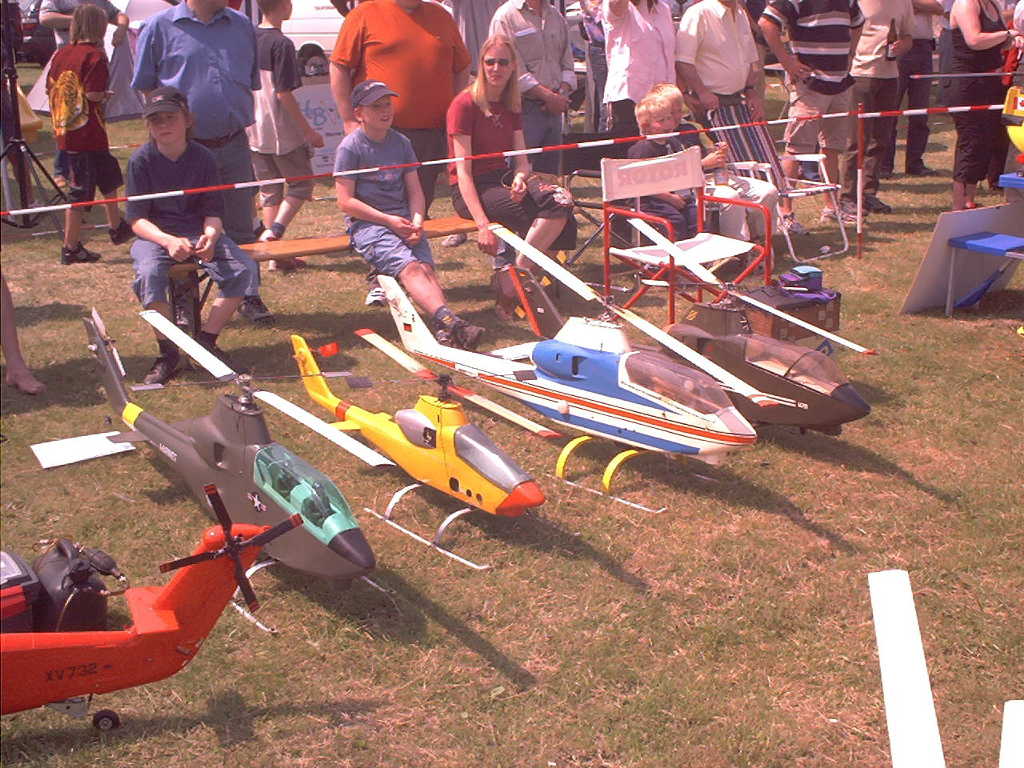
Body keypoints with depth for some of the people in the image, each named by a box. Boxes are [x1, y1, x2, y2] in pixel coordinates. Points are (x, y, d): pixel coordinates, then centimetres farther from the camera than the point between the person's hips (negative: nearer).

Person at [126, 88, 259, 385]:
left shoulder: (203, 157, 0)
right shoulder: (141, 160, -5)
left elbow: (213, 211, 0)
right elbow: (137, 219, -8)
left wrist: (210, 237, -24)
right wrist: (168, 241, -28)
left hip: (199, 231, 2)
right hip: (155, 234, -2)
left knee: (245, 269, -22)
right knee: (149, 273, -35)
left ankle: (207, 340, -8)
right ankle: (168, 353, -19)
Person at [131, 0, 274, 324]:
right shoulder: (161, 26, -2)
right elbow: (146, 88, 4)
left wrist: (240, 122, 13)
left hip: (234, 145, 3)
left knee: (240, 227, 9)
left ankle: (249, 297, 20)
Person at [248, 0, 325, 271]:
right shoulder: (281, 44, -16)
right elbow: (284, 94, -18)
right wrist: (308, 131, -12)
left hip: (253, 130, 7)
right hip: (282, 132, -7)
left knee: (269, 191, 12)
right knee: (301, 184, 8)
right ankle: (274, 230, -10)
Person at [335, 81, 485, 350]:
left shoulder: (401, 143, 16)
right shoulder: (350, 147, -1)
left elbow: (415, 191, 16)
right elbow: (346, 201, -6)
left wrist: (416, 222, -5)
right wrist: (389, 220, -11)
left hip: (404, 221, 5)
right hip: (367, 224, -5)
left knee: (426, 267, -23)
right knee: (409, 267, -29)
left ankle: (446, 329, -41)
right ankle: (449, 320, -47)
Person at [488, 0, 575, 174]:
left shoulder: (556, 16, 15)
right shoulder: (505, 17, -5)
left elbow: (567, 63, 16)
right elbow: (516, 72, -12)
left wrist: (562, 93, -3)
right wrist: (549, 96, -14)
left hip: (554, 109, 6)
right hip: (526, 110, -6)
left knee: (550, 172, 8)